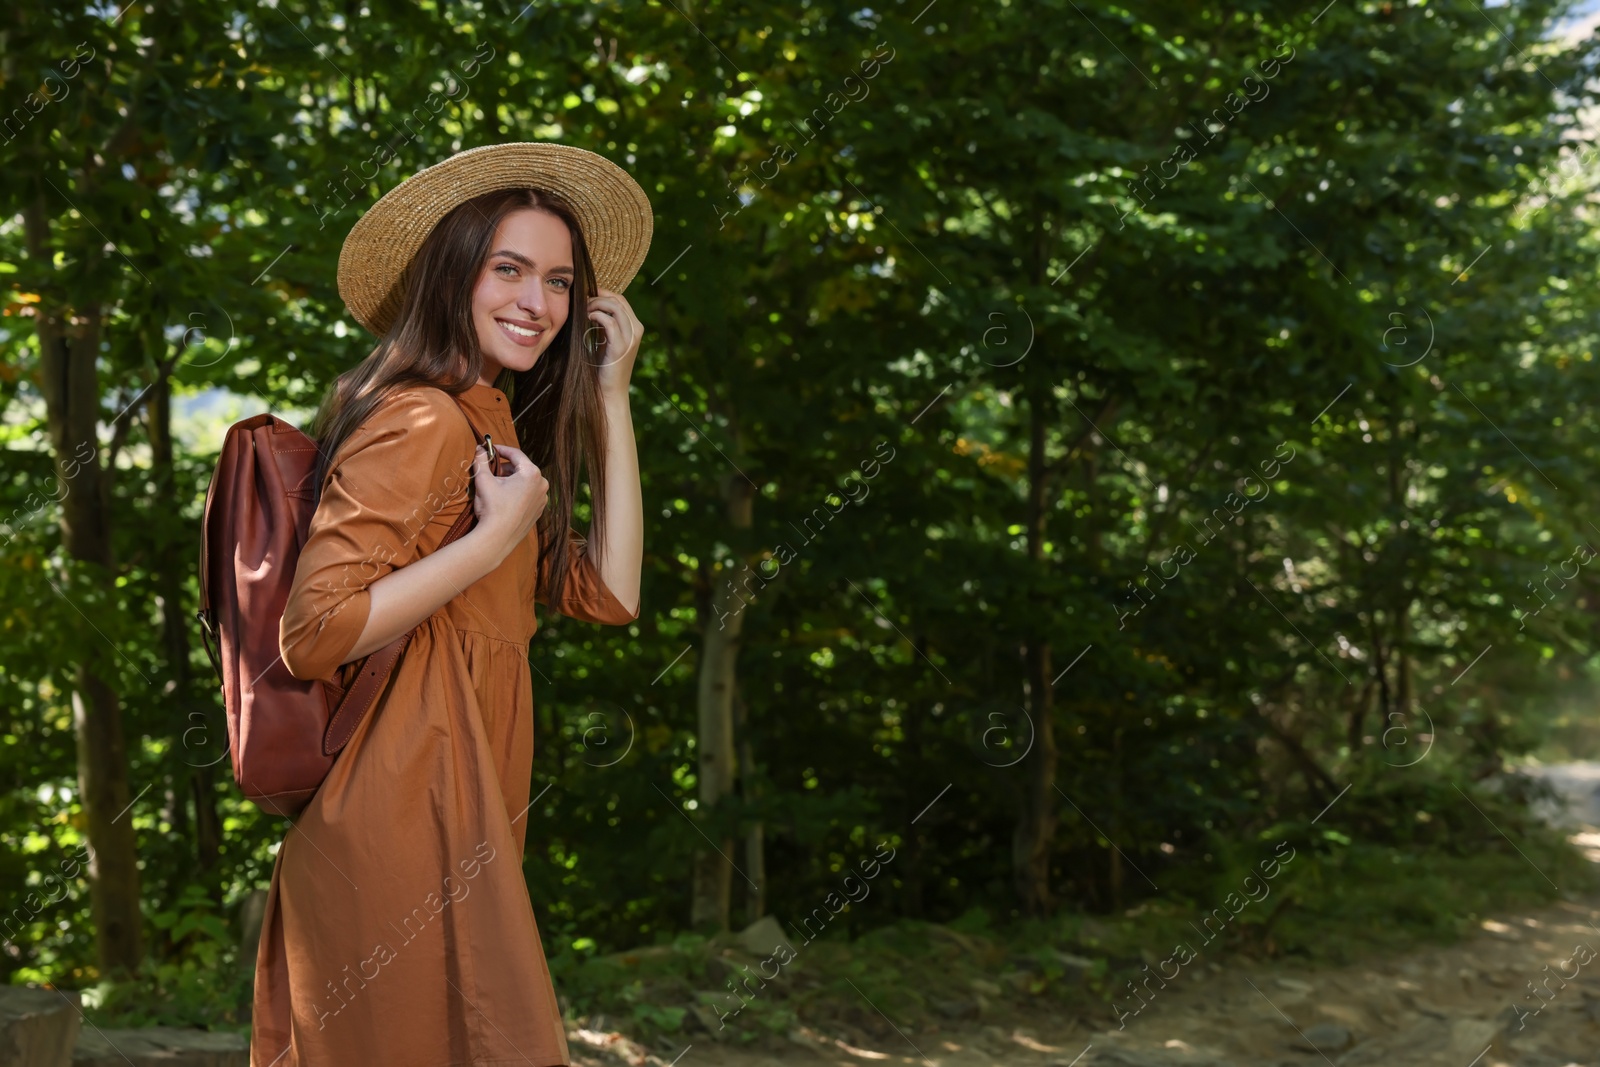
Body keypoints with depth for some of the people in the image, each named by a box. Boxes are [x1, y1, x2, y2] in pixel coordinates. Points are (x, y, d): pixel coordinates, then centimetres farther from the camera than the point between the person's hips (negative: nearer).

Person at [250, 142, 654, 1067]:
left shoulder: (490, 428, 16)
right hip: (404, 810, -10)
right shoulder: (423, 420, -14)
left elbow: (610, 596, 10)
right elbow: (316, 631, -21)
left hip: (456, 813, 10)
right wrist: (499, 534, -19)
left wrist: (612, 398, 11)